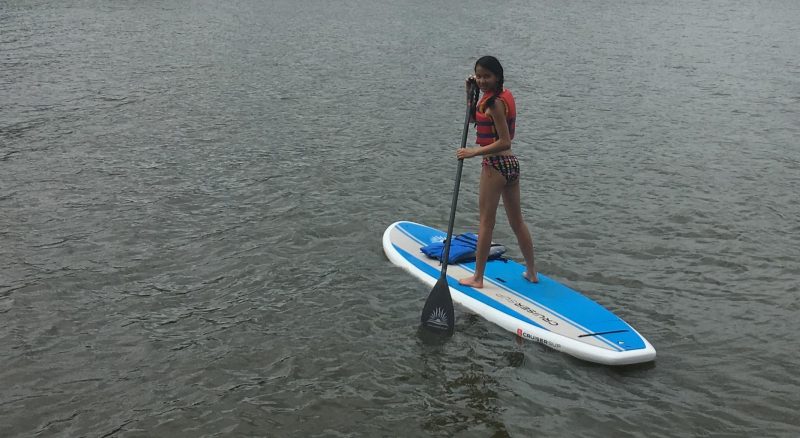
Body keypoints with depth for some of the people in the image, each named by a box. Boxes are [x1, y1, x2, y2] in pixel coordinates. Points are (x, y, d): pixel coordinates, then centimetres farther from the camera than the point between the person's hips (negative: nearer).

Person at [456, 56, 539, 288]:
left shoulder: (495, 102, -17)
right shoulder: (504, 96, 11)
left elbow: (504, 141, -21)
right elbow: (474, 117, 23)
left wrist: (474, 152, -18)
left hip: (495, 164, -9)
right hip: (511, 163, 9)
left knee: (486, 222, 0)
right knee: (517, 221, 18)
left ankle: (478, 277, 9)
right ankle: (532, 271, 28)